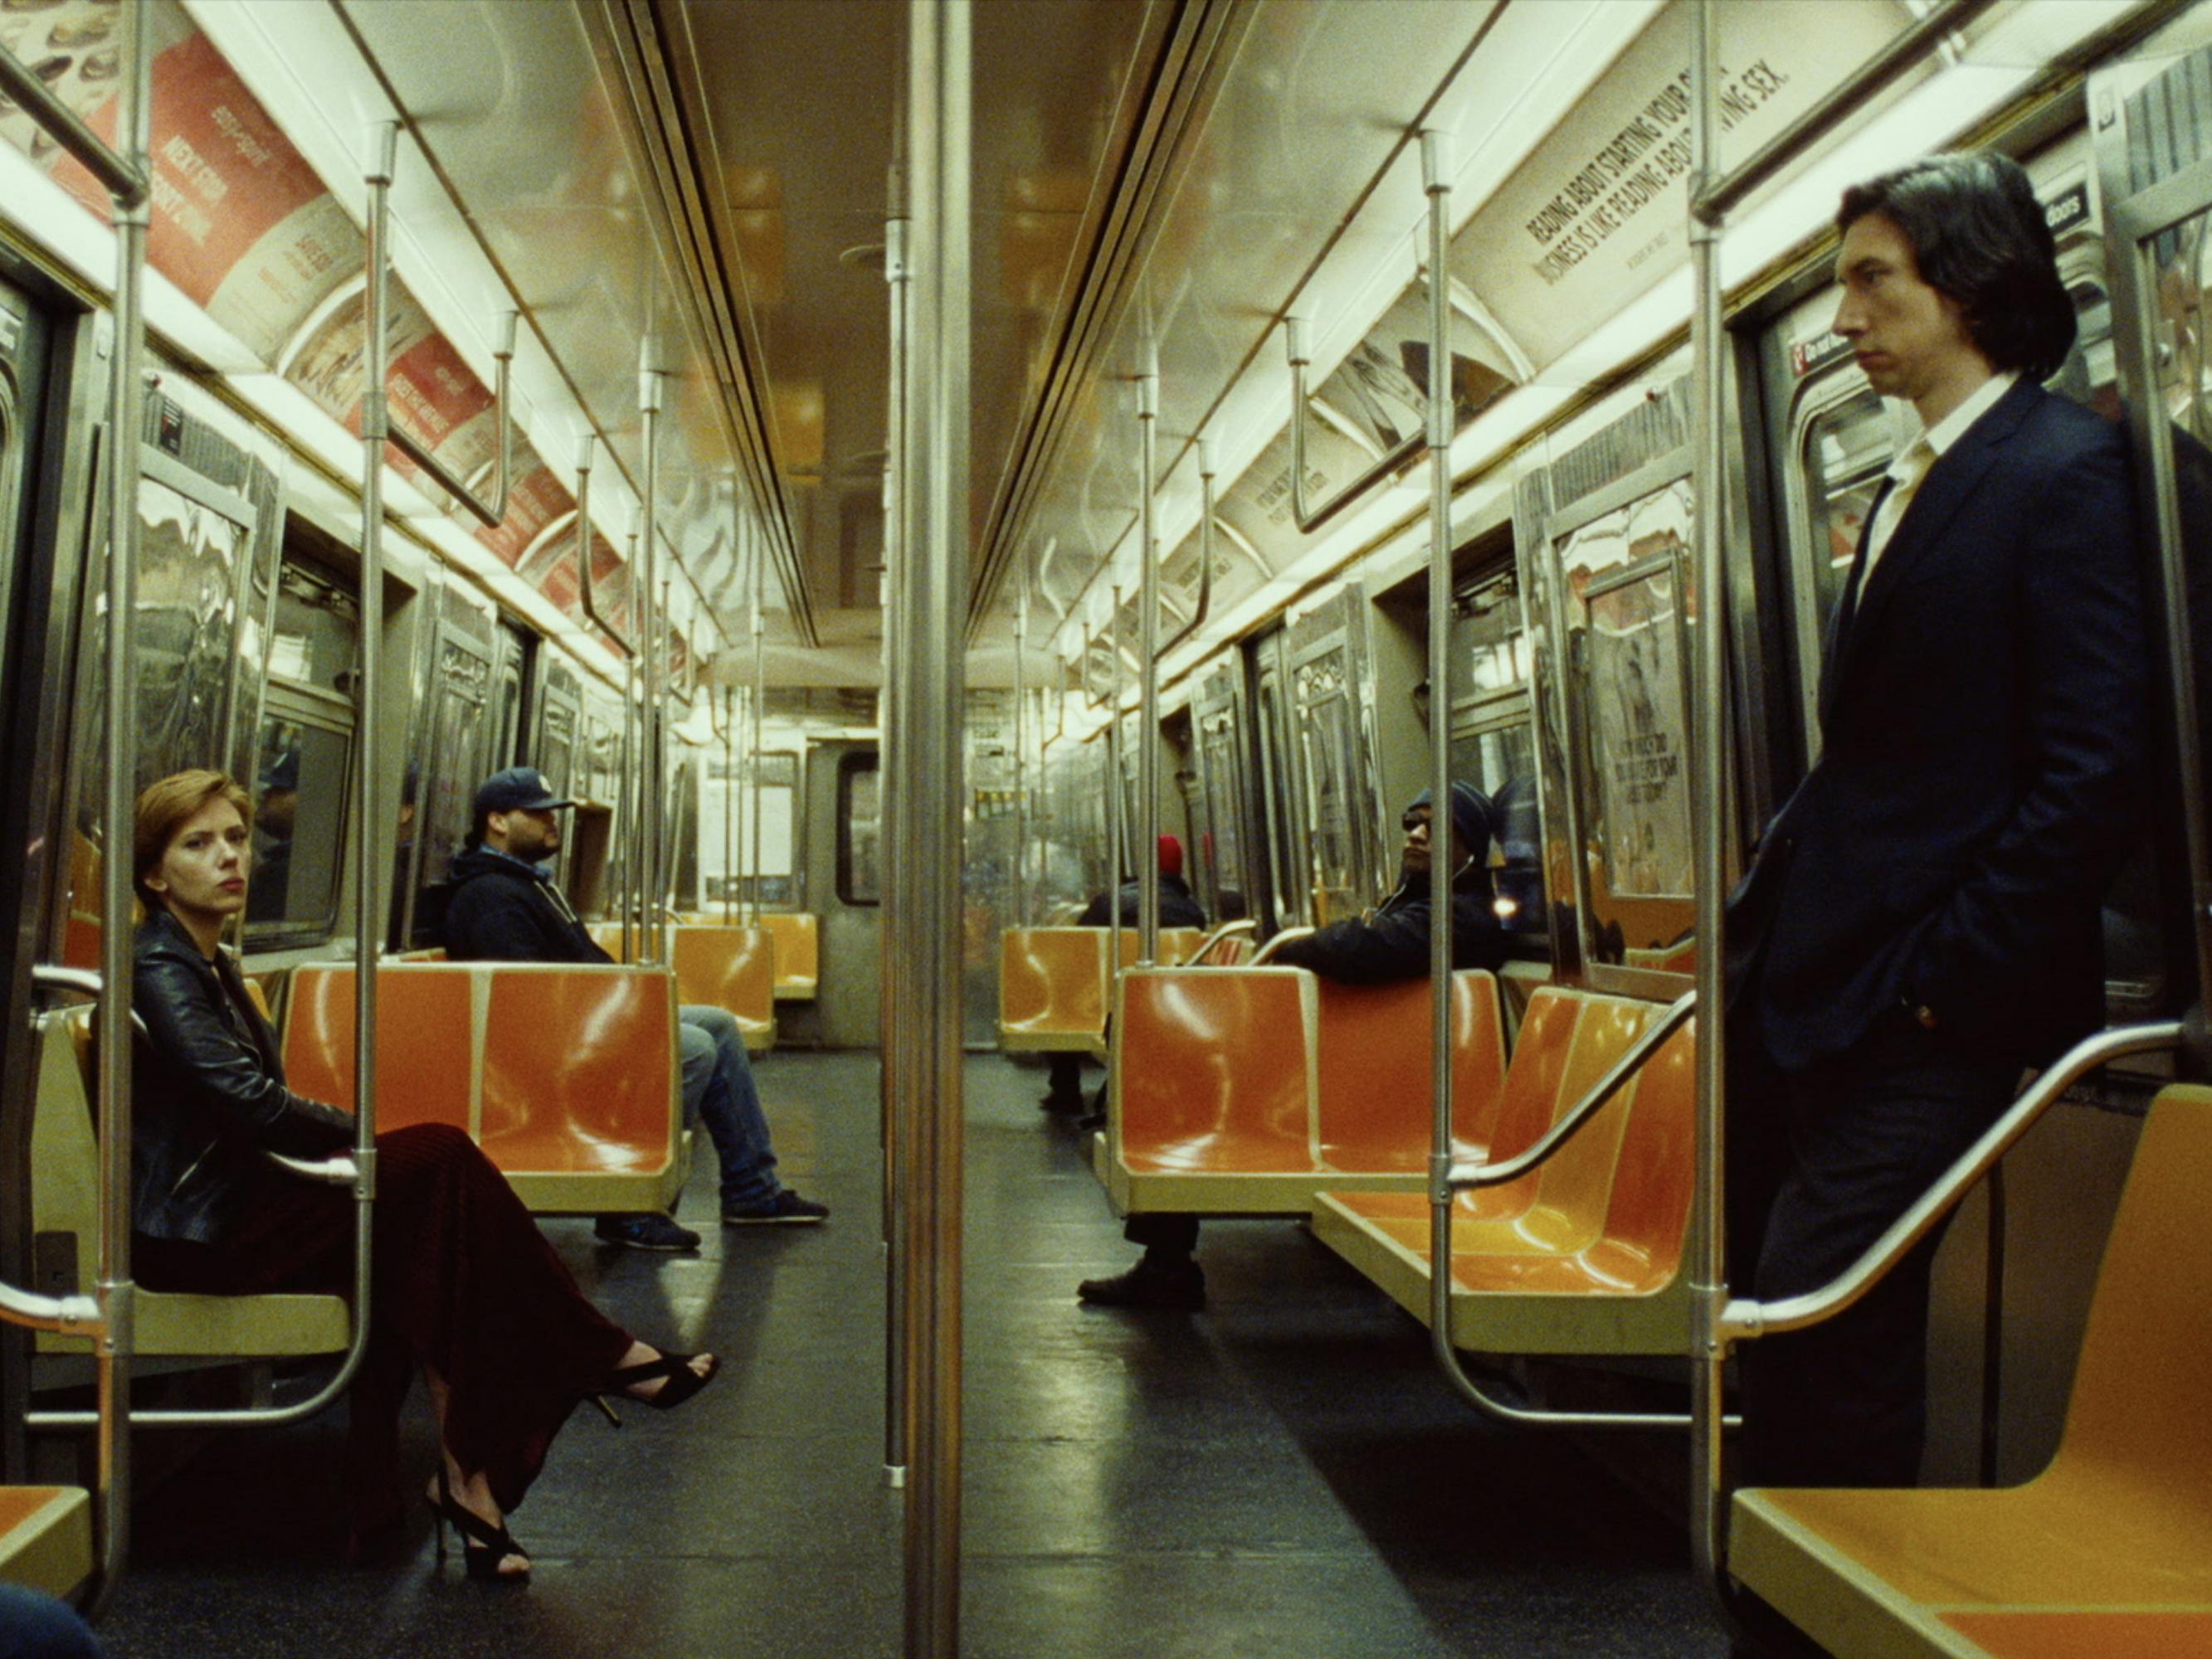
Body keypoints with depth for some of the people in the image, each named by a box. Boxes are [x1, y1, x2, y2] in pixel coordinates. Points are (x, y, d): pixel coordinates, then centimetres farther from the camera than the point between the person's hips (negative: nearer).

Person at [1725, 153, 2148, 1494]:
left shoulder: (2067, 473, -9)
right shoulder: (1910, 484, 18)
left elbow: (2092, 773, -16)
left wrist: (1947, 973, -16)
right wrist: (1761, 921, 11)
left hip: (1925, 999, -8)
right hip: (1809, 980, 8)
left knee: (1816, 1308, -8)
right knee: (1767, 1295, 11)